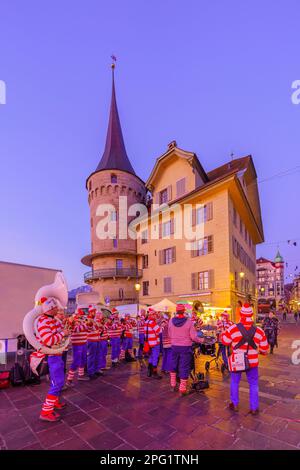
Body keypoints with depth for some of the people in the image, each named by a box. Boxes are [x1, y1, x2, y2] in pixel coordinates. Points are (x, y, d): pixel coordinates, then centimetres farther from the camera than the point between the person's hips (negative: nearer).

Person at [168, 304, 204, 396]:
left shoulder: (171, 321, -8)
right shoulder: (189, 321, -16)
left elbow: (170, 335, 4)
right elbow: (193, 336, -13)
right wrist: (201, 340, 6)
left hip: (174, 347, 3)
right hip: (185, 347, -3)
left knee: (173, 366, 21)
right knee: (184, 367, 8)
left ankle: (173, 385, 31)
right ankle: (182, 389, 13)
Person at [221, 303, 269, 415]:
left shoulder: (233, 329, -17)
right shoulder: (259, 331, -9)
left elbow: (225, 342, -4)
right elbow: (264, 349, 0)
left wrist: (223, 334, 14)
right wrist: (262, 352, 22)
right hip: (252, 362, 1)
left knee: (234, 382, 18)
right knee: (253, 384, 17)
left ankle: (234, 404, 28)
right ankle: (254, 408, 23)